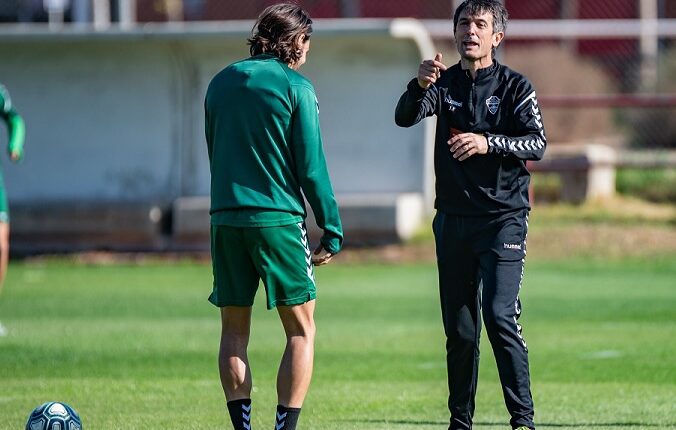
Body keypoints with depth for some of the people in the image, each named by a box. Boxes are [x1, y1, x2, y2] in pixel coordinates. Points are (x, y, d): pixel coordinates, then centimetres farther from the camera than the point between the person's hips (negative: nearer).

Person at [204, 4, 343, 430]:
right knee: (302, 330, 3)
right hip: (278, 219, -5)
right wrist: (332, 231, -2)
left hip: (225, 219, 5)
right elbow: (311, 166, -7)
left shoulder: (221, 83, 11)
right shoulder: (295, 88, -5)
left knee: (235, 329, 10)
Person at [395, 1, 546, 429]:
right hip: (453, 220, 3)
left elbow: (537, 144, -11)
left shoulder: (514, 86, 1)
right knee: (459, 329, 6)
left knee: (500, 317, -16)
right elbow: (404, 117, -9)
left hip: (503, 217, -3)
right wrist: (420, 86, -31)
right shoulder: (444, 83, 8)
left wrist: (488, 142, -28)